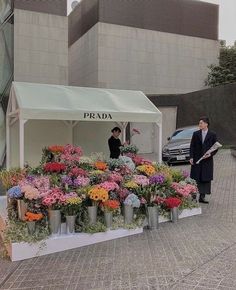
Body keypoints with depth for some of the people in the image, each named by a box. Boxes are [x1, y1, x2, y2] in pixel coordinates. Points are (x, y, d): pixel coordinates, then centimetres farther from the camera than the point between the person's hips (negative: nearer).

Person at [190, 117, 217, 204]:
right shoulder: (196, 134, 5)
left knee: (206, 179, 2)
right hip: (197, 160, 1)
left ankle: (202, 197, 10)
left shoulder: (212, 135, 2)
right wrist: (191, 157, -4)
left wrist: (210, 154, -12)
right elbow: (192, 146, 5)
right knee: (196, 179, 3)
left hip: (207, 160, 0)